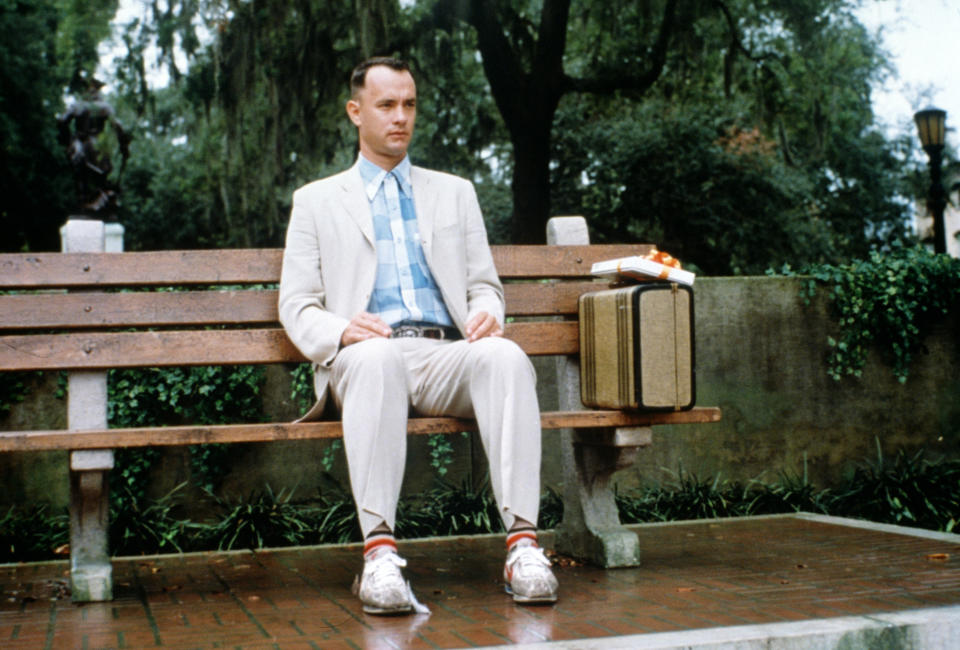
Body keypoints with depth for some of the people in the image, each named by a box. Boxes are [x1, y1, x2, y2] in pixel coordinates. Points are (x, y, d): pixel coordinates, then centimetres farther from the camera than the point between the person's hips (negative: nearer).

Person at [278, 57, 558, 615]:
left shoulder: (455, 192, 27)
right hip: (364, 356, -2)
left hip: (446, 353, 2)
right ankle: (380, 552, -44)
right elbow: (297, 304, 11)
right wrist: (340, 331, -13)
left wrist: (486, 314, -5)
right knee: (376, 358, -39)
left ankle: (522, 541, -40)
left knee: (506, 356, -33)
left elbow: (485, 284, 21)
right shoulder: (317, 201, 20)